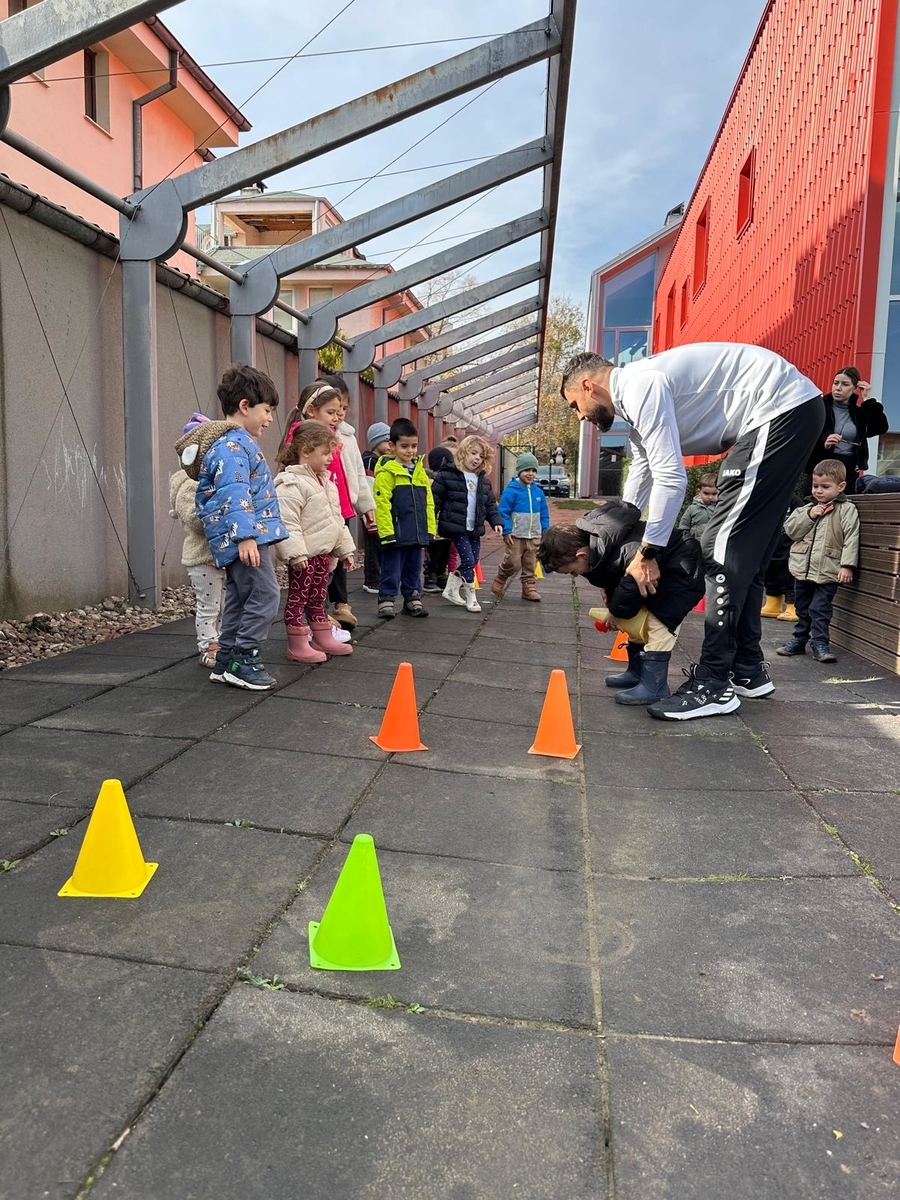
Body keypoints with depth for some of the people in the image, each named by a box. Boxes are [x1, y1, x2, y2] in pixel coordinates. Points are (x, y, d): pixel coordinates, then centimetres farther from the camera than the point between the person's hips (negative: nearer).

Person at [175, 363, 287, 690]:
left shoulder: (239, 441, 18)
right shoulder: (232, 446, -15)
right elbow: (233, 493, -25)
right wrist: (245, 535, -30)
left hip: (236, 539, 11)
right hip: (243, 537, -11)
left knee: (239, 598, 14)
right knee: (265, 594, -9)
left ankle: (227, 661, 21)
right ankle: (243, 660, -3)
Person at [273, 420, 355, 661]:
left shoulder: (325, 482, 14)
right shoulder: (290, 484, -17)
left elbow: (336, 518, 20)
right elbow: (287, 522, -24)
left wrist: (345, 548, 20)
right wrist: (296, 553, -29)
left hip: (323, 553, 9)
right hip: (304, 555, -9)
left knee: (318, 598, 18)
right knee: (297, 598, 1)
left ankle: (323, 639, 28)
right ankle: (297, 646, 8)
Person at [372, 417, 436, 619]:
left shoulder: (420, 471, 12)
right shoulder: (386, 472, -9)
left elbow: (428, 503, 15)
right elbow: (381, 504, -15)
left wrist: (429, 529, 10)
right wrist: (387, 532, -18)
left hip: (417, 534, 6)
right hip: (396, 533, -6)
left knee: (414, 570, 16)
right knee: (392, 571, 2)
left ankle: (412, 599, 27)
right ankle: (386, 600, 13)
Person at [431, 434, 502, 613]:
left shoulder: (484, 480, 11)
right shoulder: (447, 475, -8)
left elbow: (490, 504, 15)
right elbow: (435, 500, -8)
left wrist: (496, 522, 1)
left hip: (474, 529, 7)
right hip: (456, 527, -7)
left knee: (473, 561, 10)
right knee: (468, 560, -10)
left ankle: (451, 590, 26)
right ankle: (471, 597, 4)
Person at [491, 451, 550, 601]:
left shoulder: (538, 492, 6)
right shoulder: (511, 491, -11)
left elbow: (544, 515, 13)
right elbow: (503, 512, -11)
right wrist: (506, 531, -15)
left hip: (534, 537, 5)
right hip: (515, 536, -5)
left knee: (530, 566, 9)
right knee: (513, 564, -5)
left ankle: (529, 588, 19)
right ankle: (499, 582, 17)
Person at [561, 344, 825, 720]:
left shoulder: (639, 386, -15)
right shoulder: (633, 400, 17)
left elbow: (670, 477, -21)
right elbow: (640, 483, 22)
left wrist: (647, 553, -12)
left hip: (782, 408, -10)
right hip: (787, 411, 10)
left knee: (724, 547, -11)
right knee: (745, 550, 13)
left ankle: (713, 684, -7)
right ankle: (747, 669, 21)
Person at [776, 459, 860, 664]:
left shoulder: (847, 509, -4)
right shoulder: (807, 507, 9)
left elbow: (851, 539, -10)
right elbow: (790, 530, 2)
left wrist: (847, 565, -17)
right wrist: (808, 516, -9)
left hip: (827, 572, -5)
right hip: (803, 569, 5)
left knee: (820, 609, -4)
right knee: (802, 608, 15)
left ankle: (820, 642, 5)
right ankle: (799, 639, 26)